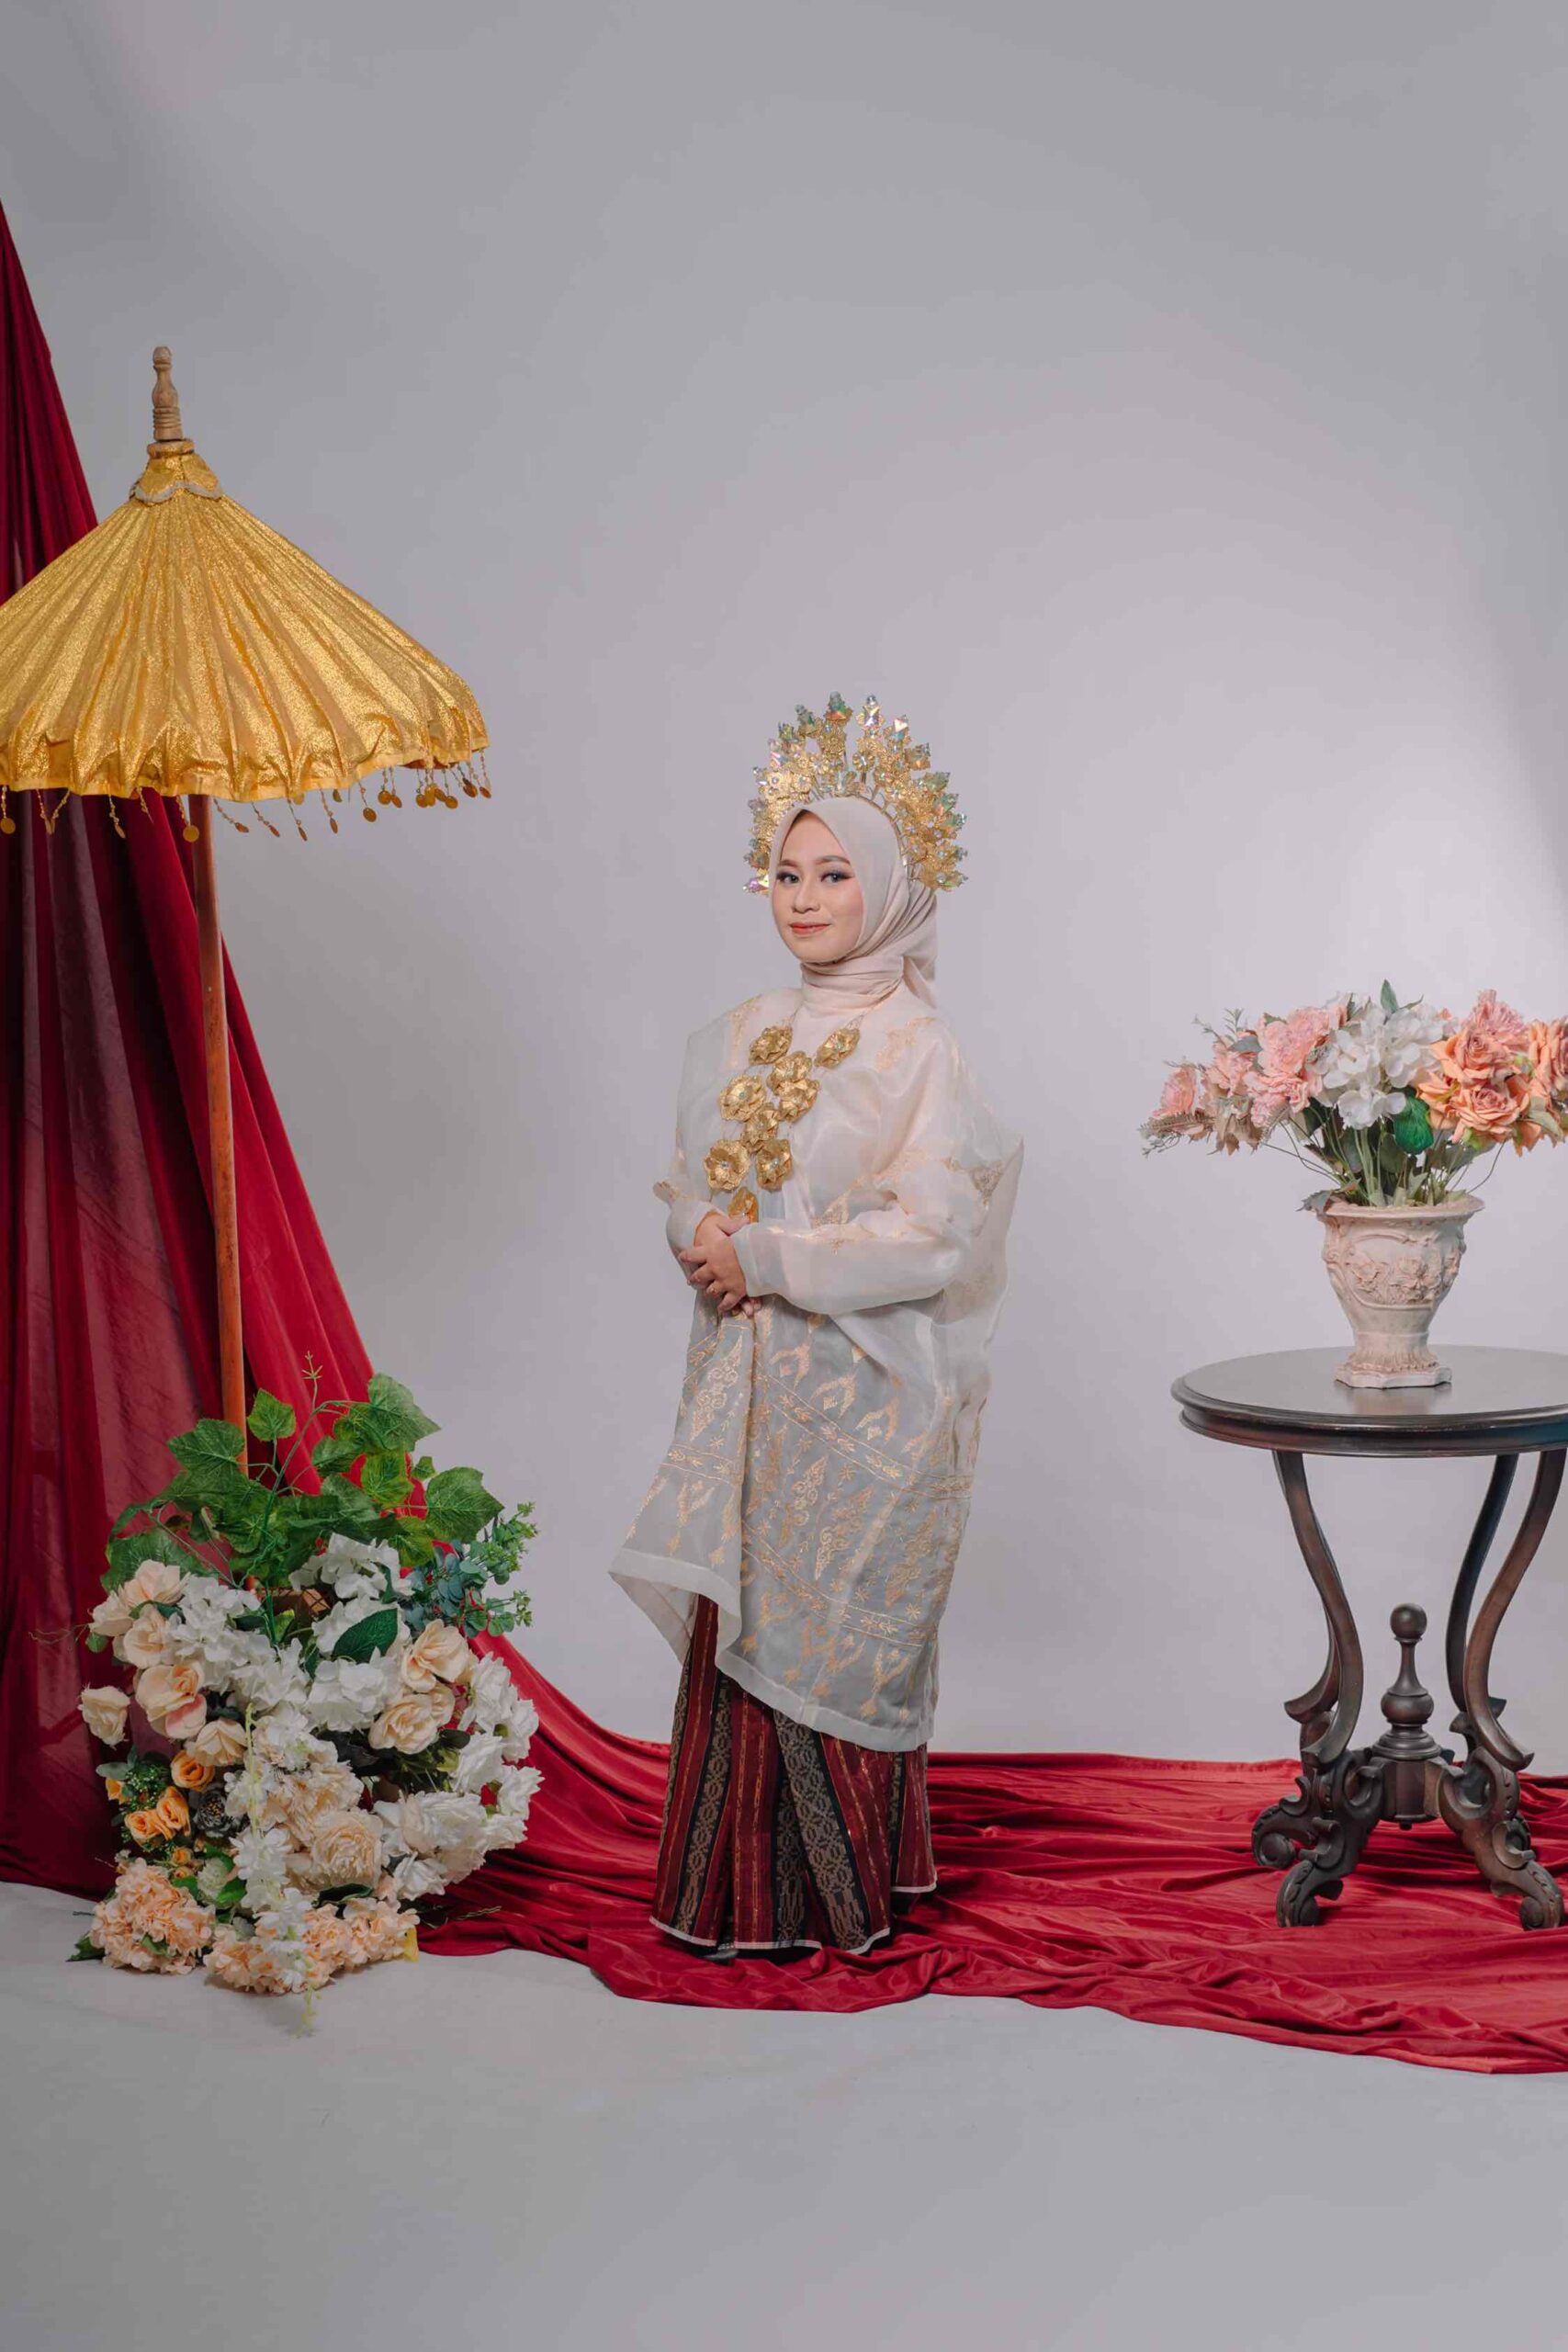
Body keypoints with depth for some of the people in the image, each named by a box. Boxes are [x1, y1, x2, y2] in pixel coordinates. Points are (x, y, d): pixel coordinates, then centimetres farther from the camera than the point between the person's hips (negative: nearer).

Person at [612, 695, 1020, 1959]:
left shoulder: (917, 1047, -10)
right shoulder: (741, 1037, 9)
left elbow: (928, 1235, -16)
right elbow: (692, 1189, 15)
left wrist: (766, 1259, -15)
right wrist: (708, 1248, -7)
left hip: (860, 1391, -6)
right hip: (746, 1379, 6)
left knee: (834, 1631, 1)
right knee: (737, 1624, 7)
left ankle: (845, 1895, 16)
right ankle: (745, 1891, 19)